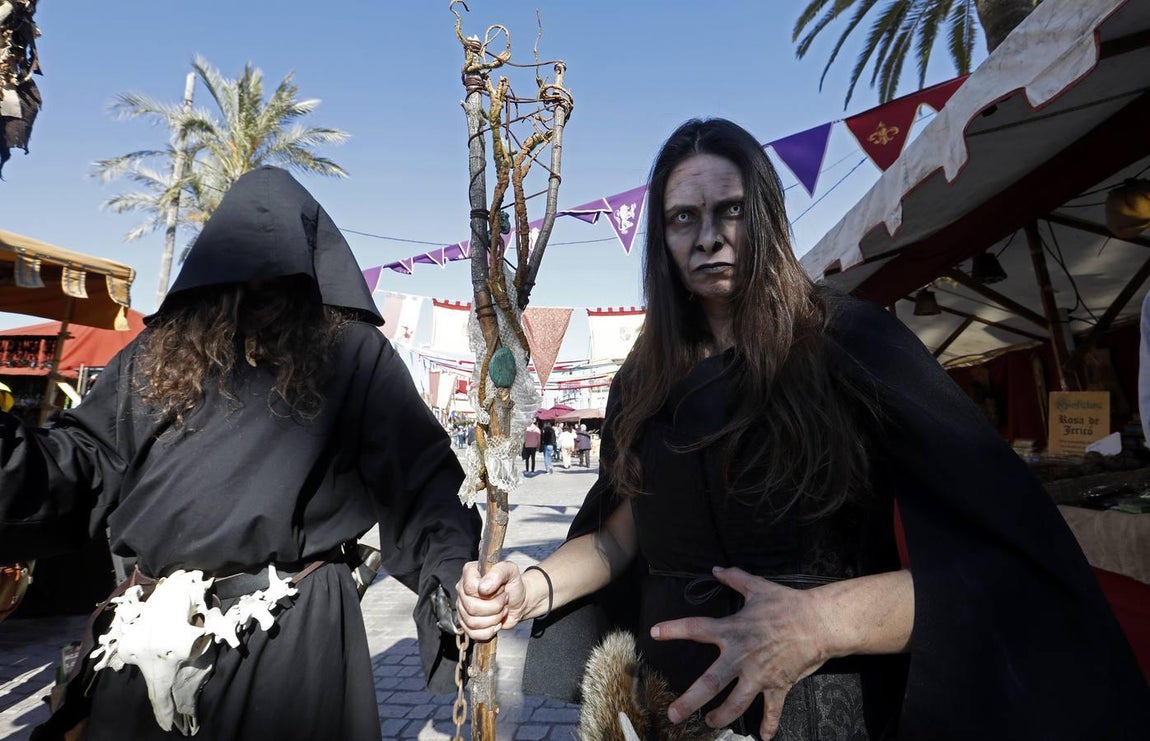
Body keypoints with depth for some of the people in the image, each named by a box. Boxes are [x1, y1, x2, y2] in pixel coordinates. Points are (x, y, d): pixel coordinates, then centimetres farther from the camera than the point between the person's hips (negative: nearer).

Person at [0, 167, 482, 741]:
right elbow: (88, 461, 11)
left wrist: (455, 577, -22)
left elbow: (417, 478, -9)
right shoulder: (163, 350, 8)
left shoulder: (350, 352, -4)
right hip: (151, 631, 4)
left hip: (289, 632, -3)